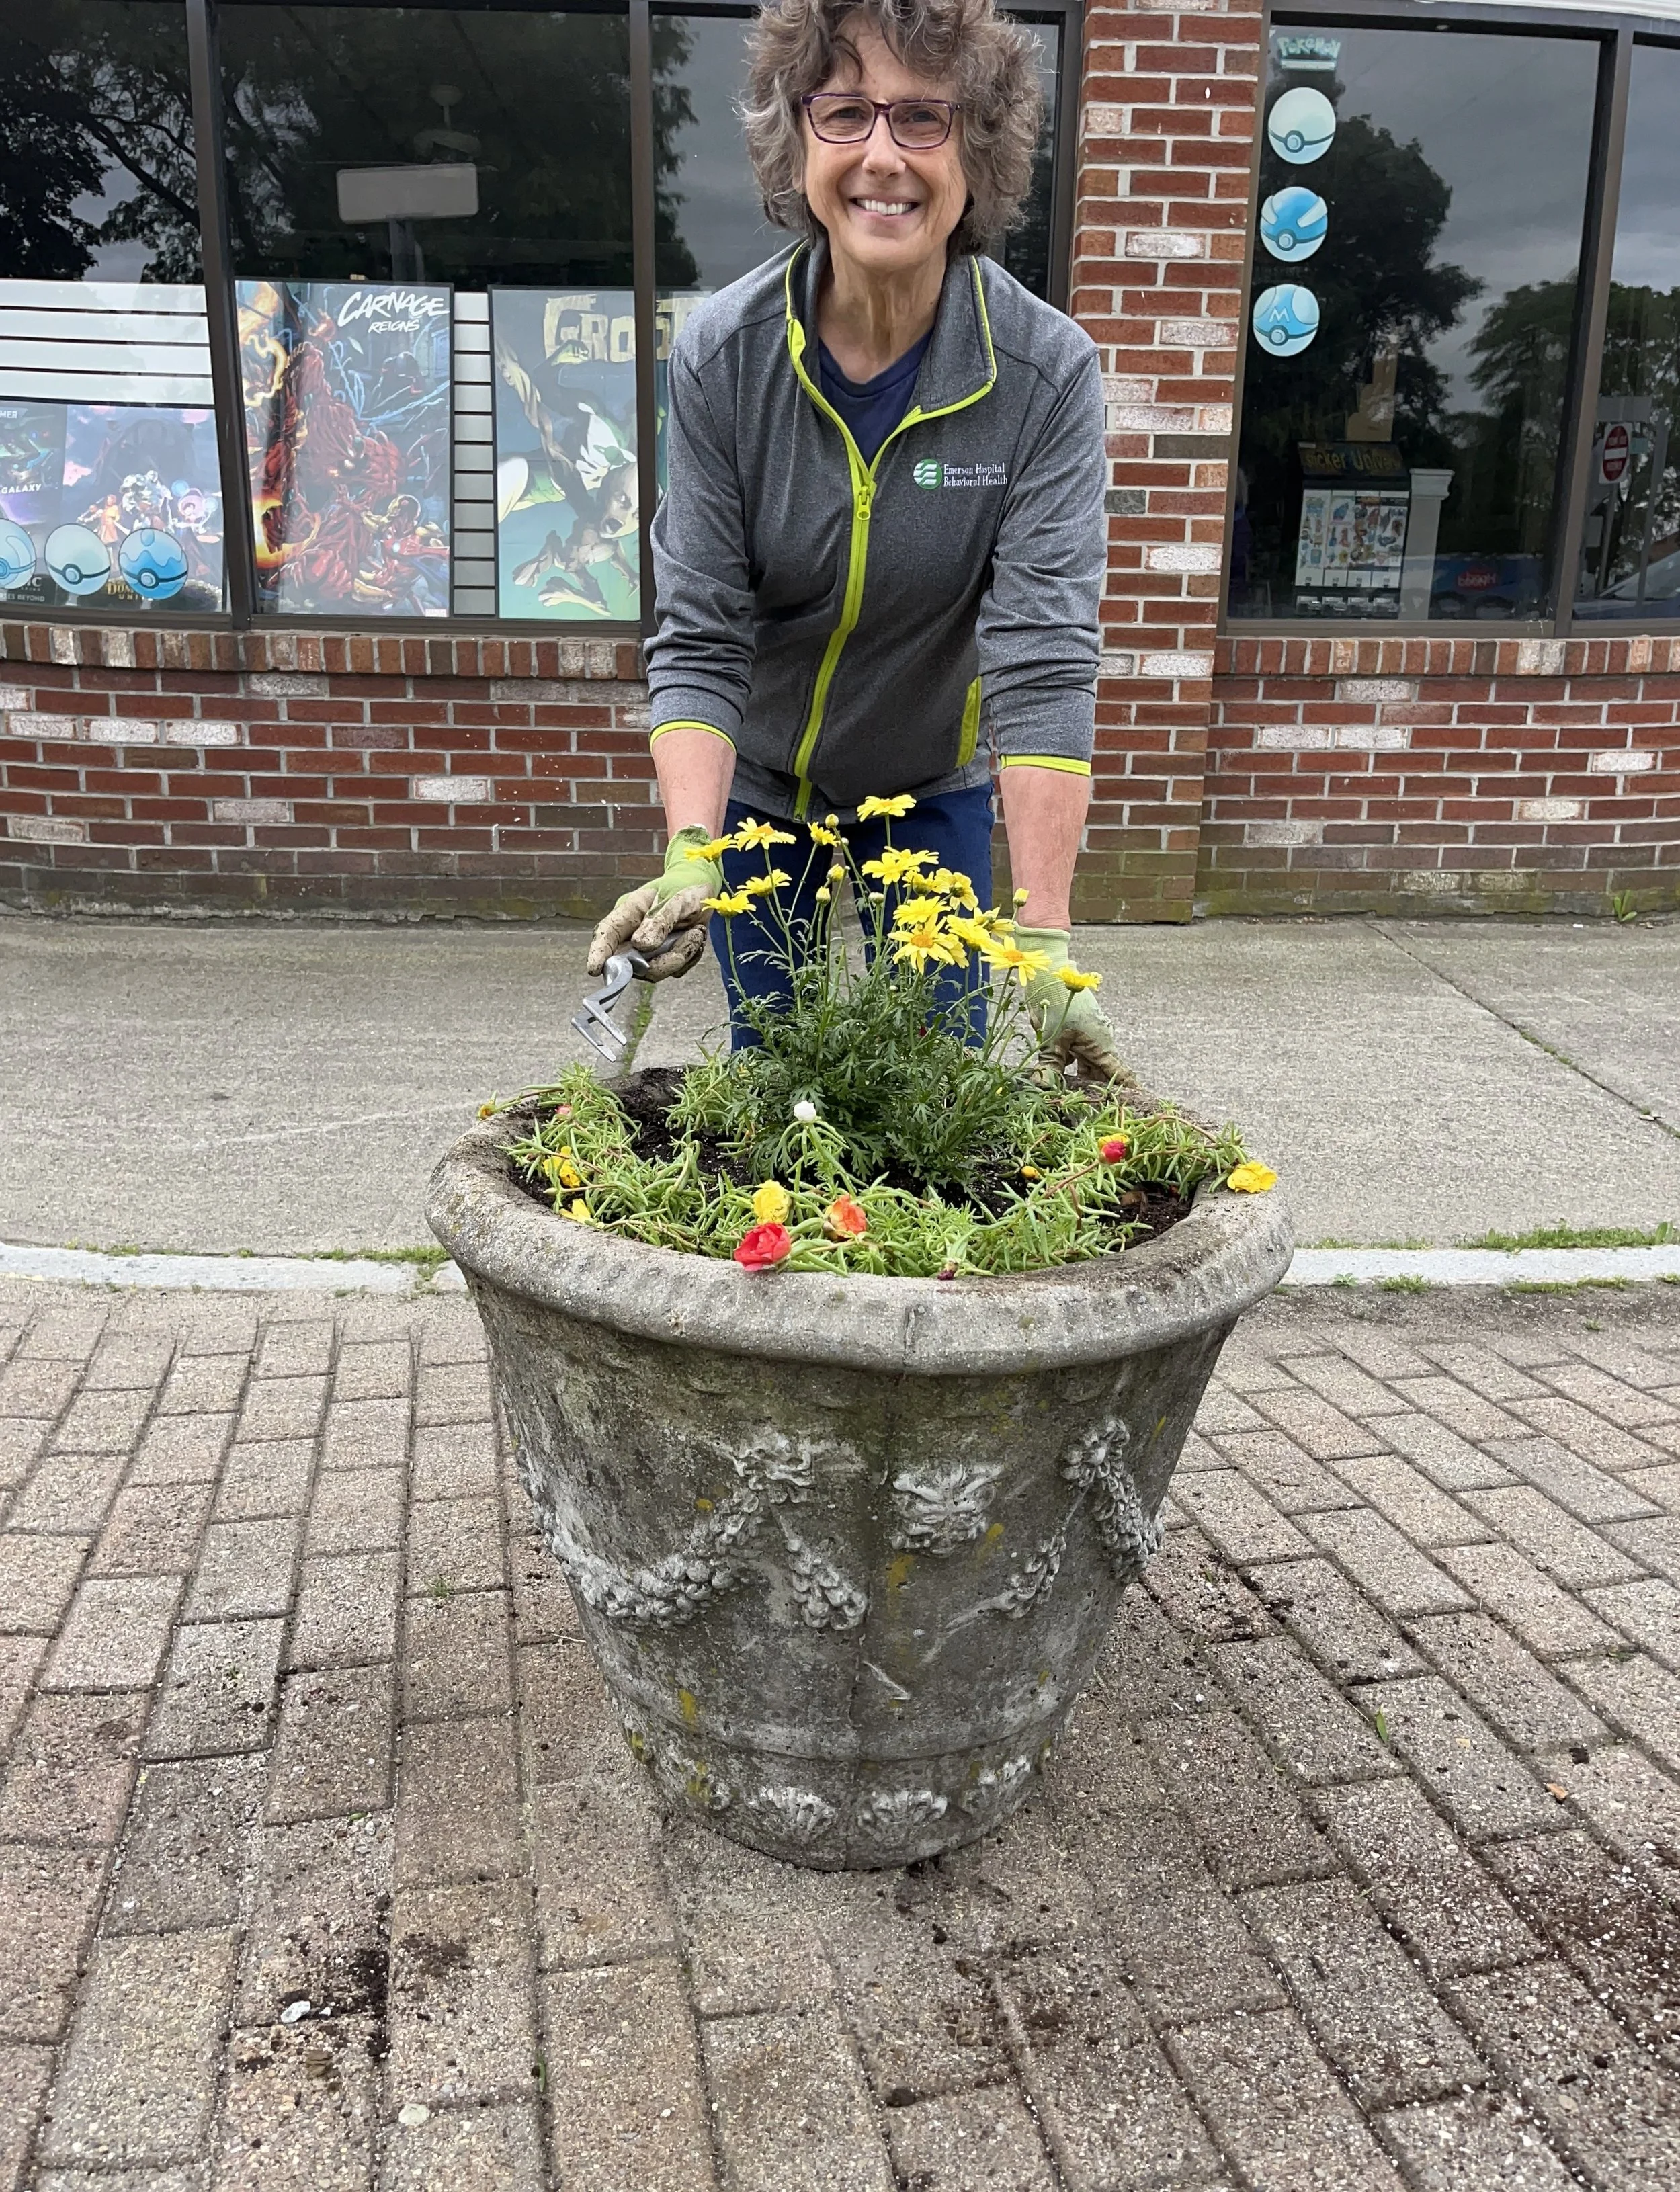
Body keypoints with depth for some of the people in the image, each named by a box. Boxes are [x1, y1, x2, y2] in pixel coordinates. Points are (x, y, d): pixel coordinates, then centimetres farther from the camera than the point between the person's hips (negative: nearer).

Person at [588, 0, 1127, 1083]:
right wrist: (691, 860, -34)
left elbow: (1044, 661, -28)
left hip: (936, 785, 0)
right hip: (751, 781, 1)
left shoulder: (1049, 371, -21)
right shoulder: (721, 354, -18)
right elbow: (698, 640, -19)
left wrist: (1044, 942, -35)